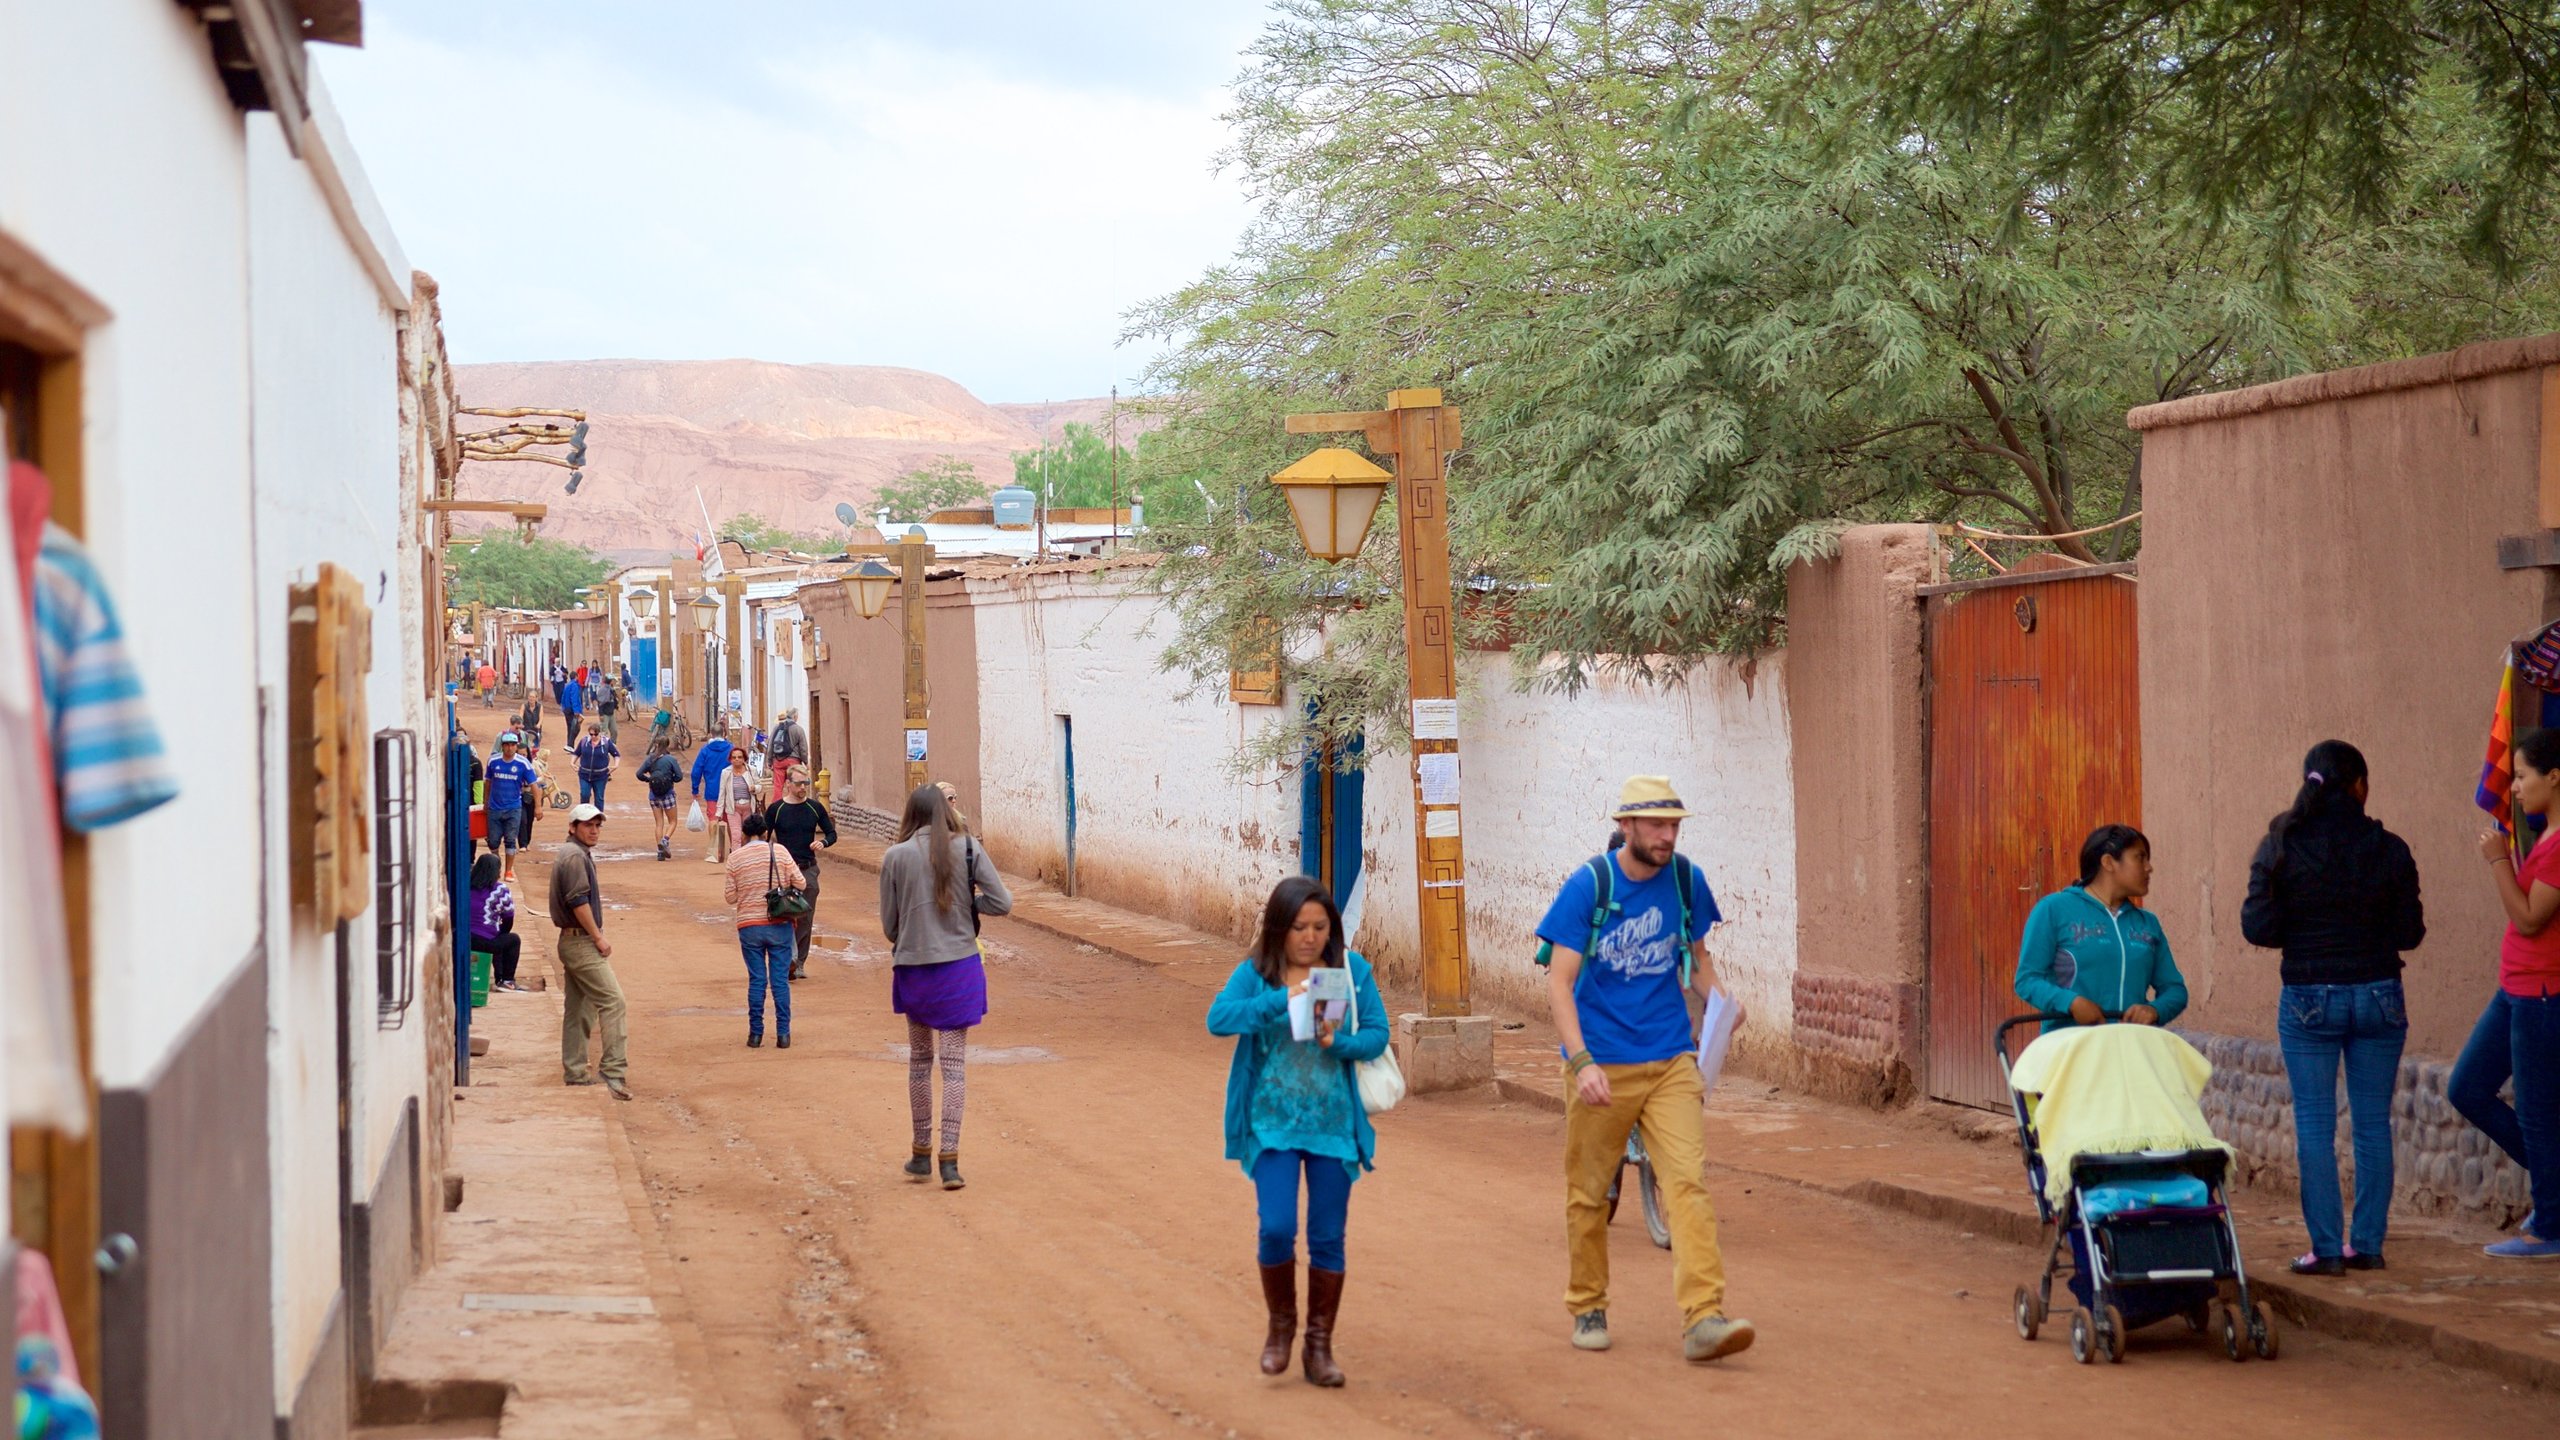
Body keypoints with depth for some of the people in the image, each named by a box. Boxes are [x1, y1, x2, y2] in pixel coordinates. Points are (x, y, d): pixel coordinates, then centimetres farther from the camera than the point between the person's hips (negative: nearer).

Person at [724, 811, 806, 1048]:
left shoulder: (735, 858, -2)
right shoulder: (779, 852, -3)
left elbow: (731, 898, 1)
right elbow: (800, 883, -3)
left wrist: (724, 895, 23)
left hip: (749, 927, 0)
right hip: (779, 924, 0)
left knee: (756, 980, 7)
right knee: (780, 979, 4)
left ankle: (755, 1033, 8)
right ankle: (783, 1033, 3)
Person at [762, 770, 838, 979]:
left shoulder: (815, 808, 4)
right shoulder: (776, 809, -2)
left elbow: (832, 833, 12)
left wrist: (823, 842, -10)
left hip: (808, 869, 3)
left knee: (806, 919, 6)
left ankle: (799, 963, 14)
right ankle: (791, 957, -18)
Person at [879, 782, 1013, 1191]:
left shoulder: (895, 857, -5)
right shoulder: (967, 849, -5)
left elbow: (889, 924, 0)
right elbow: (1002, 902, -7)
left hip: (913, 969, 1)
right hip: (960, 966, 0)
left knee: (920, 1058, 17)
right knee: (954, 1061, 2)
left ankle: (922, 1153, 23)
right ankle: (949, 1157, -6)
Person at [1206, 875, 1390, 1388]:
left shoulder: (1352, 970, 0)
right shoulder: (1256, 973, -4)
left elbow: (1377, 1033, -2)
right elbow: (1219, 1017, -19)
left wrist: (1338, 1042, -22)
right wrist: (1281, 1000, -29)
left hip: (1334, 1124, 1)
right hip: (1272, 1124, -1)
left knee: (1328, 1238, 6)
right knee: (1276, 1229, -10)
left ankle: (1320, 1345, 19)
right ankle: (1280, 1325, 16)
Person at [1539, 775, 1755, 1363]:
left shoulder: (1686, 881, 3)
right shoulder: (1588, 886, -8)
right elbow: (1559, 981, -10)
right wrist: (1582, 1062, -21)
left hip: (1671, 1060, 2)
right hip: (1601, 1064, -2)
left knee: (1687, 1182, -12)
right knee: (1588, 1194, 7)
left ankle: (1703, 1318, -18)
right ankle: (1588, 1309, 26)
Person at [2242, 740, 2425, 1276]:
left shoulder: (2281, 847, -7)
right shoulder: (2389, 849, -5)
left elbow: (2257, 927, -8)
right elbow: (2410, 932, -2)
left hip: (2308, 1000, -1)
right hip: (2379, 998, 1)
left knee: (2314, 1126, 3)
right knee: (2373, 1124, 10)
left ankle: (2327, 1248, 1)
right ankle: (2367, 1244, 12)